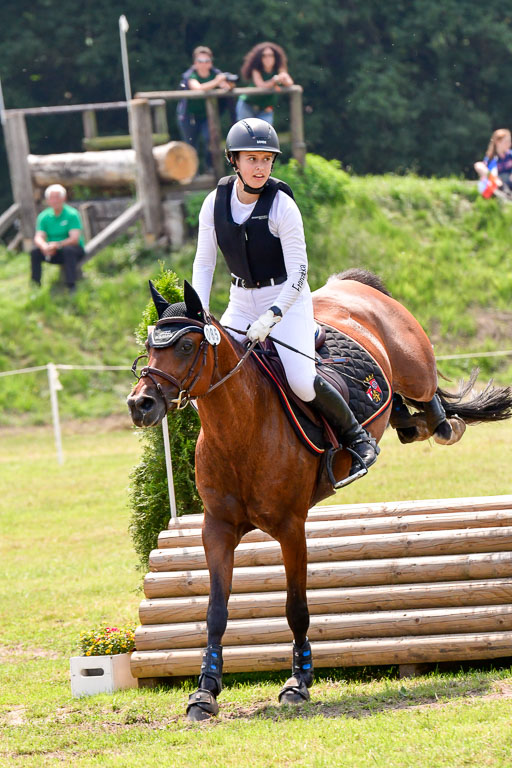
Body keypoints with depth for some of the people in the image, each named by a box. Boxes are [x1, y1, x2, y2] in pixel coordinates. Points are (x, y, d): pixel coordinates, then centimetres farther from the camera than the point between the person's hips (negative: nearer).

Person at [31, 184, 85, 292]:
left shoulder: (72, 214, -11)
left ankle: (71, 286, -38)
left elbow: (75, 239, -21)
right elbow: (38, 238, -9)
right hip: (53, 255, 3)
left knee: (68, 250, -37)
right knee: (35, 252, -23)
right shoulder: (44, 216, 1)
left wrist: (57, 245, -37)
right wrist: (44, 247, -34)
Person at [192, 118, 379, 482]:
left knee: (300, 382, -21)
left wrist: (271, 318, -28)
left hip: (287, 300, -5)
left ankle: (358, 437, 3)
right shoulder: (216, 203, -5)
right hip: (242, 301, 5)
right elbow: (204, 262, 3)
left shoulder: (282, 205, -18)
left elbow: (298, 272, -17)